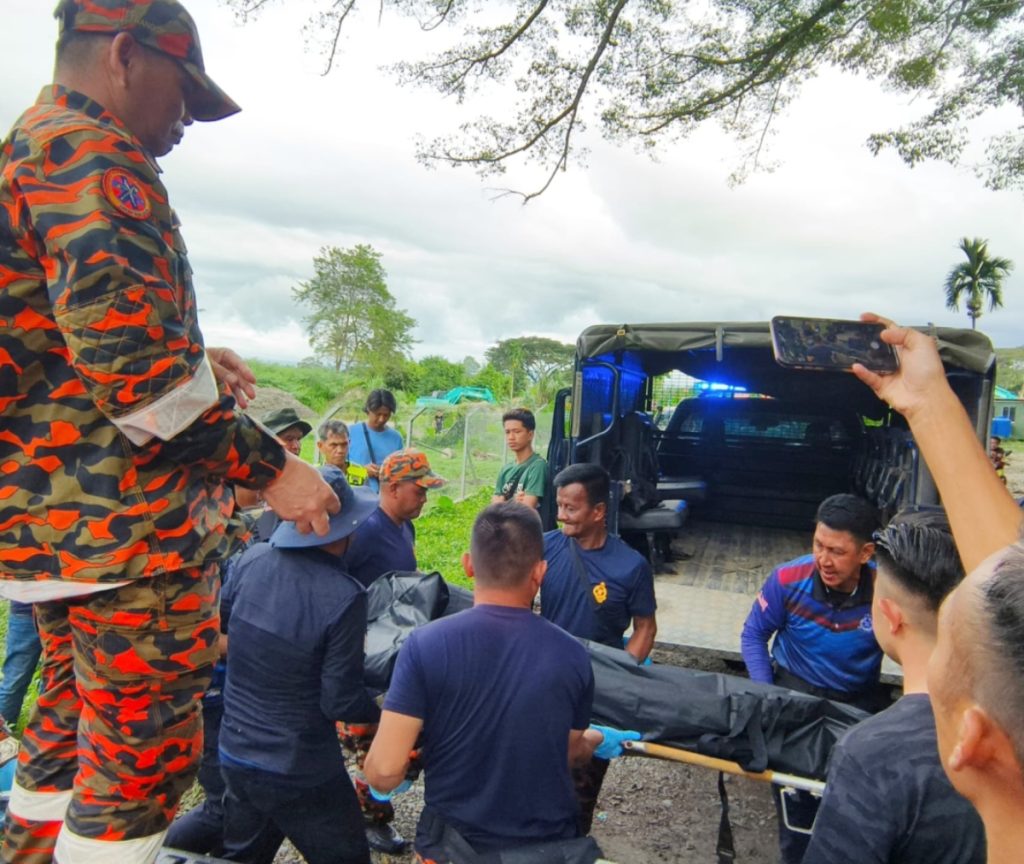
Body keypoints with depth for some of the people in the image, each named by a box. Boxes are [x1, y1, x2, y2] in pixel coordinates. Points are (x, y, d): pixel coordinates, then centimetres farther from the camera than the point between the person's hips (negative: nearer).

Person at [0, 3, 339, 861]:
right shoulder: (91, 156, -13)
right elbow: (125, 352, -24)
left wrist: (189, 365, 16)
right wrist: (268, 465, -19)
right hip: (129, 521, -11)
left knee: (71, 731, 24)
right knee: (145, 756, 3)